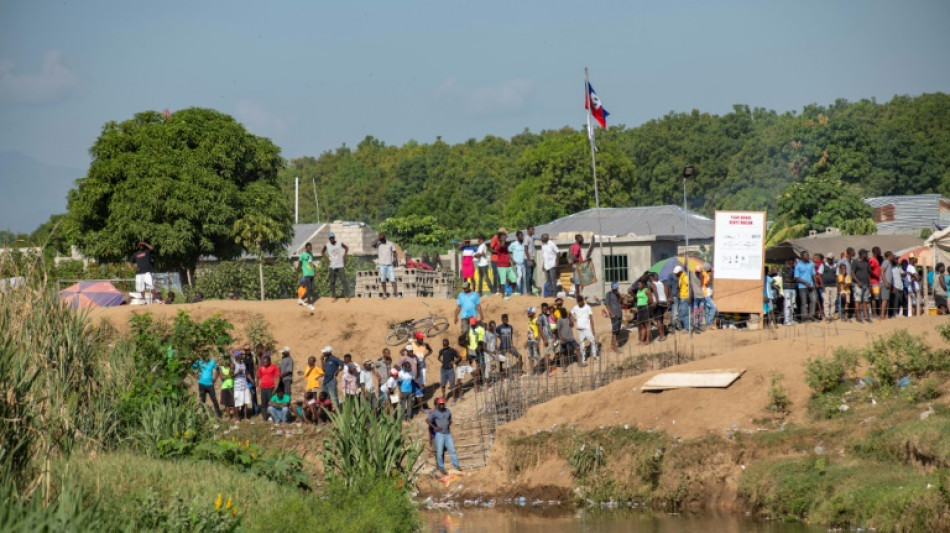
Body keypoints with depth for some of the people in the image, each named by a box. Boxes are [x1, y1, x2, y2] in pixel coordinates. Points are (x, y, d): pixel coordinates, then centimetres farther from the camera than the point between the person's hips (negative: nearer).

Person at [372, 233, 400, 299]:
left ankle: (395, 292, 1)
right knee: (383, 280, 3)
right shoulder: (378, 244, 3)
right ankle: (384, 293, 13)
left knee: (393, 279, -4)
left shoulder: (390, 244, 7)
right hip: (382, 265, 0)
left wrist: (396, 261, 1)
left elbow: (394, 253, 9)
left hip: (390, 264, 0)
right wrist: (377, 238, -10)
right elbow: (373, 244, -18)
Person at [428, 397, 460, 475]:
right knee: (439, 451, -3)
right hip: (439, 434, -4)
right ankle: (441, 467, 7)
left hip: (448, 433, 4)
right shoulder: (434, 412, -6)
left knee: (452, 449, 2)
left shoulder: (447, 411, 9)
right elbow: (428, 420, -11)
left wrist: (449, 423, 0)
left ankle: (456, 465, 9)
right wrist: (435, 427, -18)